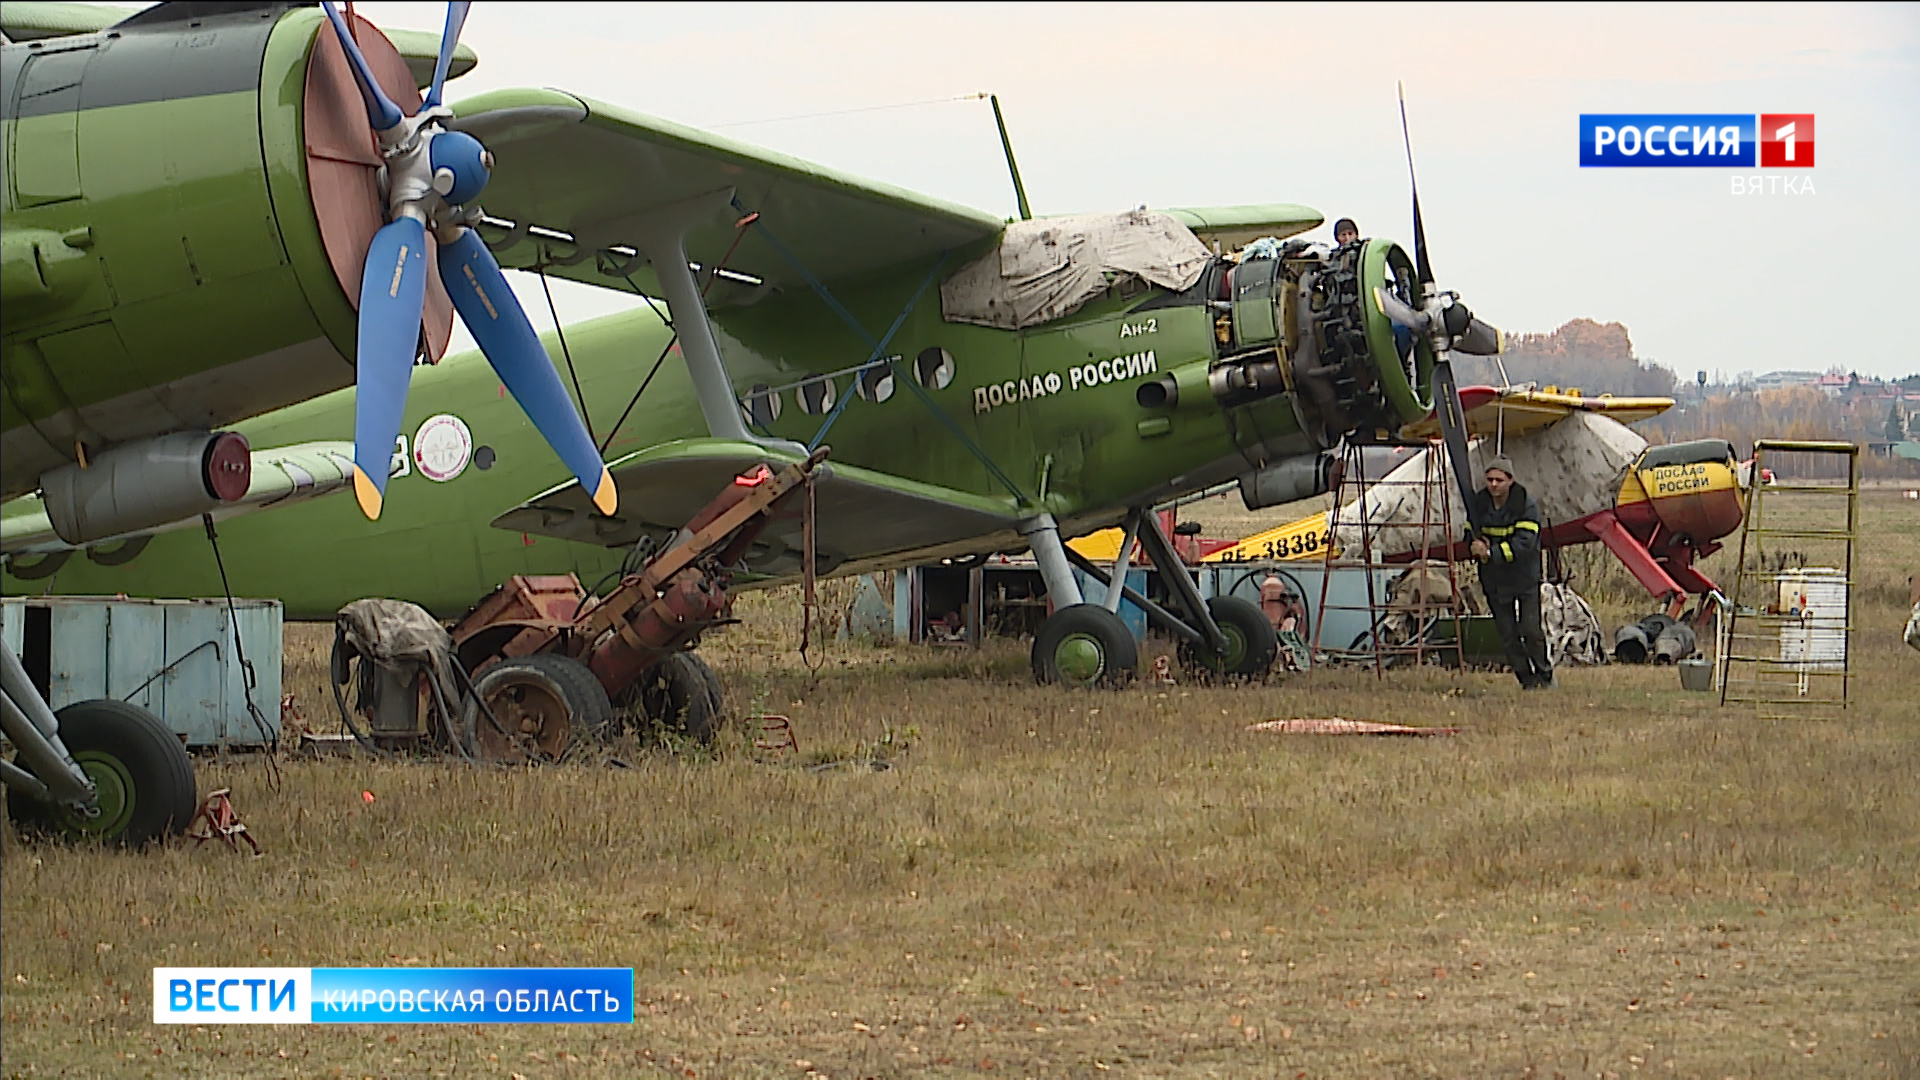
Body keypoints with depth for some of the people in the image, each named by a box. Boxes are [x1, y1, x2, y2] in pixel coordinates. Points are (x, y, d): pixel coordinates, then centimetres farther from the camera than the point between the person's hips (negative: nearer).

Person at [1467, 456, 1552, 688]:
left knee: (1530, 629, -7)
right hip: (1494, 579, 4)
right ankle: (1527, 679, 14)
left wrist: (1491, 552, -30)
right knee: (1507, 634, 4)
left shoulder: (1526, 505, -15)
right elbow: (1470, 534, 8)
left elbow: (1524, 543, -23)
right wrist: (1476, 545, -18)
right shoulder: (1478, 503, -1)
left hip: (1524, 576, -4)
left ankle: (1544, 673, 14)